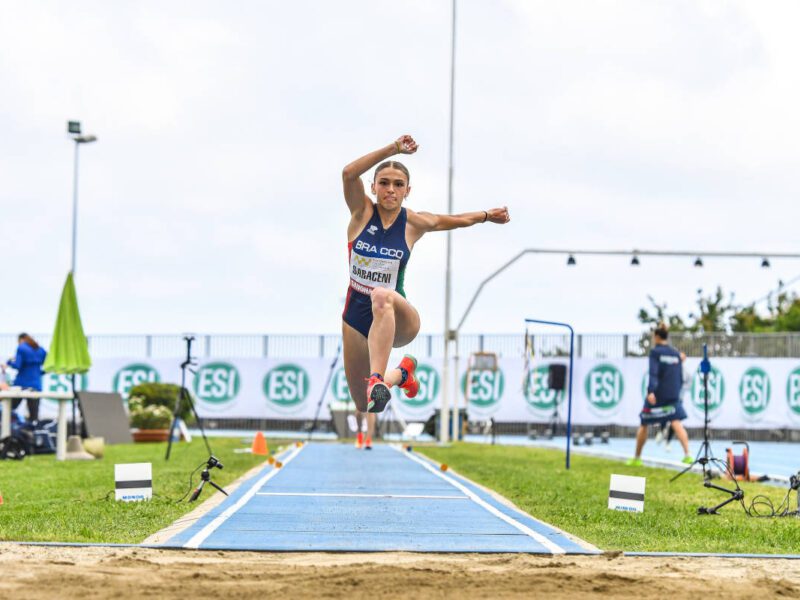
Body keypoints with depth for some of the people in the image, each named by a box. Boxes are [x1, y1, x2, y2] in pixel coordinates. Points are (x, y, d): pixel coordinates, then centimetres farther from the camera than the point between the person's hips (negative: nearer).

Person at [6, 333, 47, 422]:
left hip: (22, 384, -4)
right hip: (36, 385, 4)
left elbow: (17, 365, -14)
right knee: (34, 412, 2)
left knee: (10, 408, 6)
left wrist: (10, 362, 6)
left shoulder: (21, 348, -5)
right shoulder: (41, 350, 10)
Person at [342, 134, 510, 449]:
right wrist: (393, 149, -28)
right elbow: (349, 173, -22)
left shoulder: (413, 223, 0)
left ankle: (379, 380, -53)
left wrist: (487, 215, 31)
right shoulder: (362, 212, -3)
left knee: (382, 296, -41)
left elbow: (452, 220, 20)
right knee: (362, 406, 9)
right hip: (357, 316, 2)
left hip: (399, 319, -2)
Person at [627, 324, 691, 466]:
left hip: (656, 395, -4)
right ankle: (687, 454, -25)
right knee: (677, 423, -5)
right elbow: (681, 377, 14)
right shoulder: (676, 353, 11)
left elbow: (653, 373, -17)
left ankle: (637, 458, 19)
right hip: (673, 395, 4)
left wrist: (651, 391, -26)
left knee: (644, 425, 11)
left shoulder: (655, 352, -4)